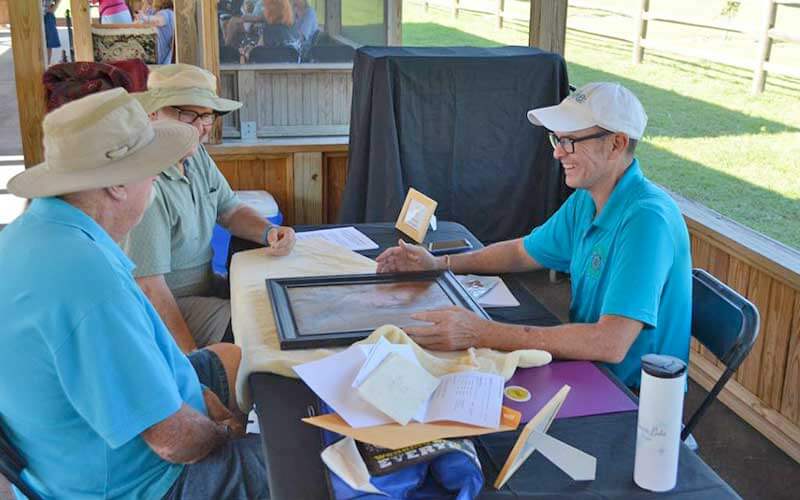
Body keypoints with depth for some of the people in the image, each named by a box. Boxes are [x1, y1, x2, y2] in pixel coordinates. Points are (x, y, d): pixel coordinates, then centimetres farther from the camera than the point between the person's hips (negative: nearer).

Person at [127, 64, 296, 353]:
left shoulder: (196, 155, 2)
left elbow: (230, 210, 14)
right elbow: (149, 288, -27)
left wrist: (269, 232, -7)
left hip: (206, 286, 9)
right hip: (167, 308, -9)